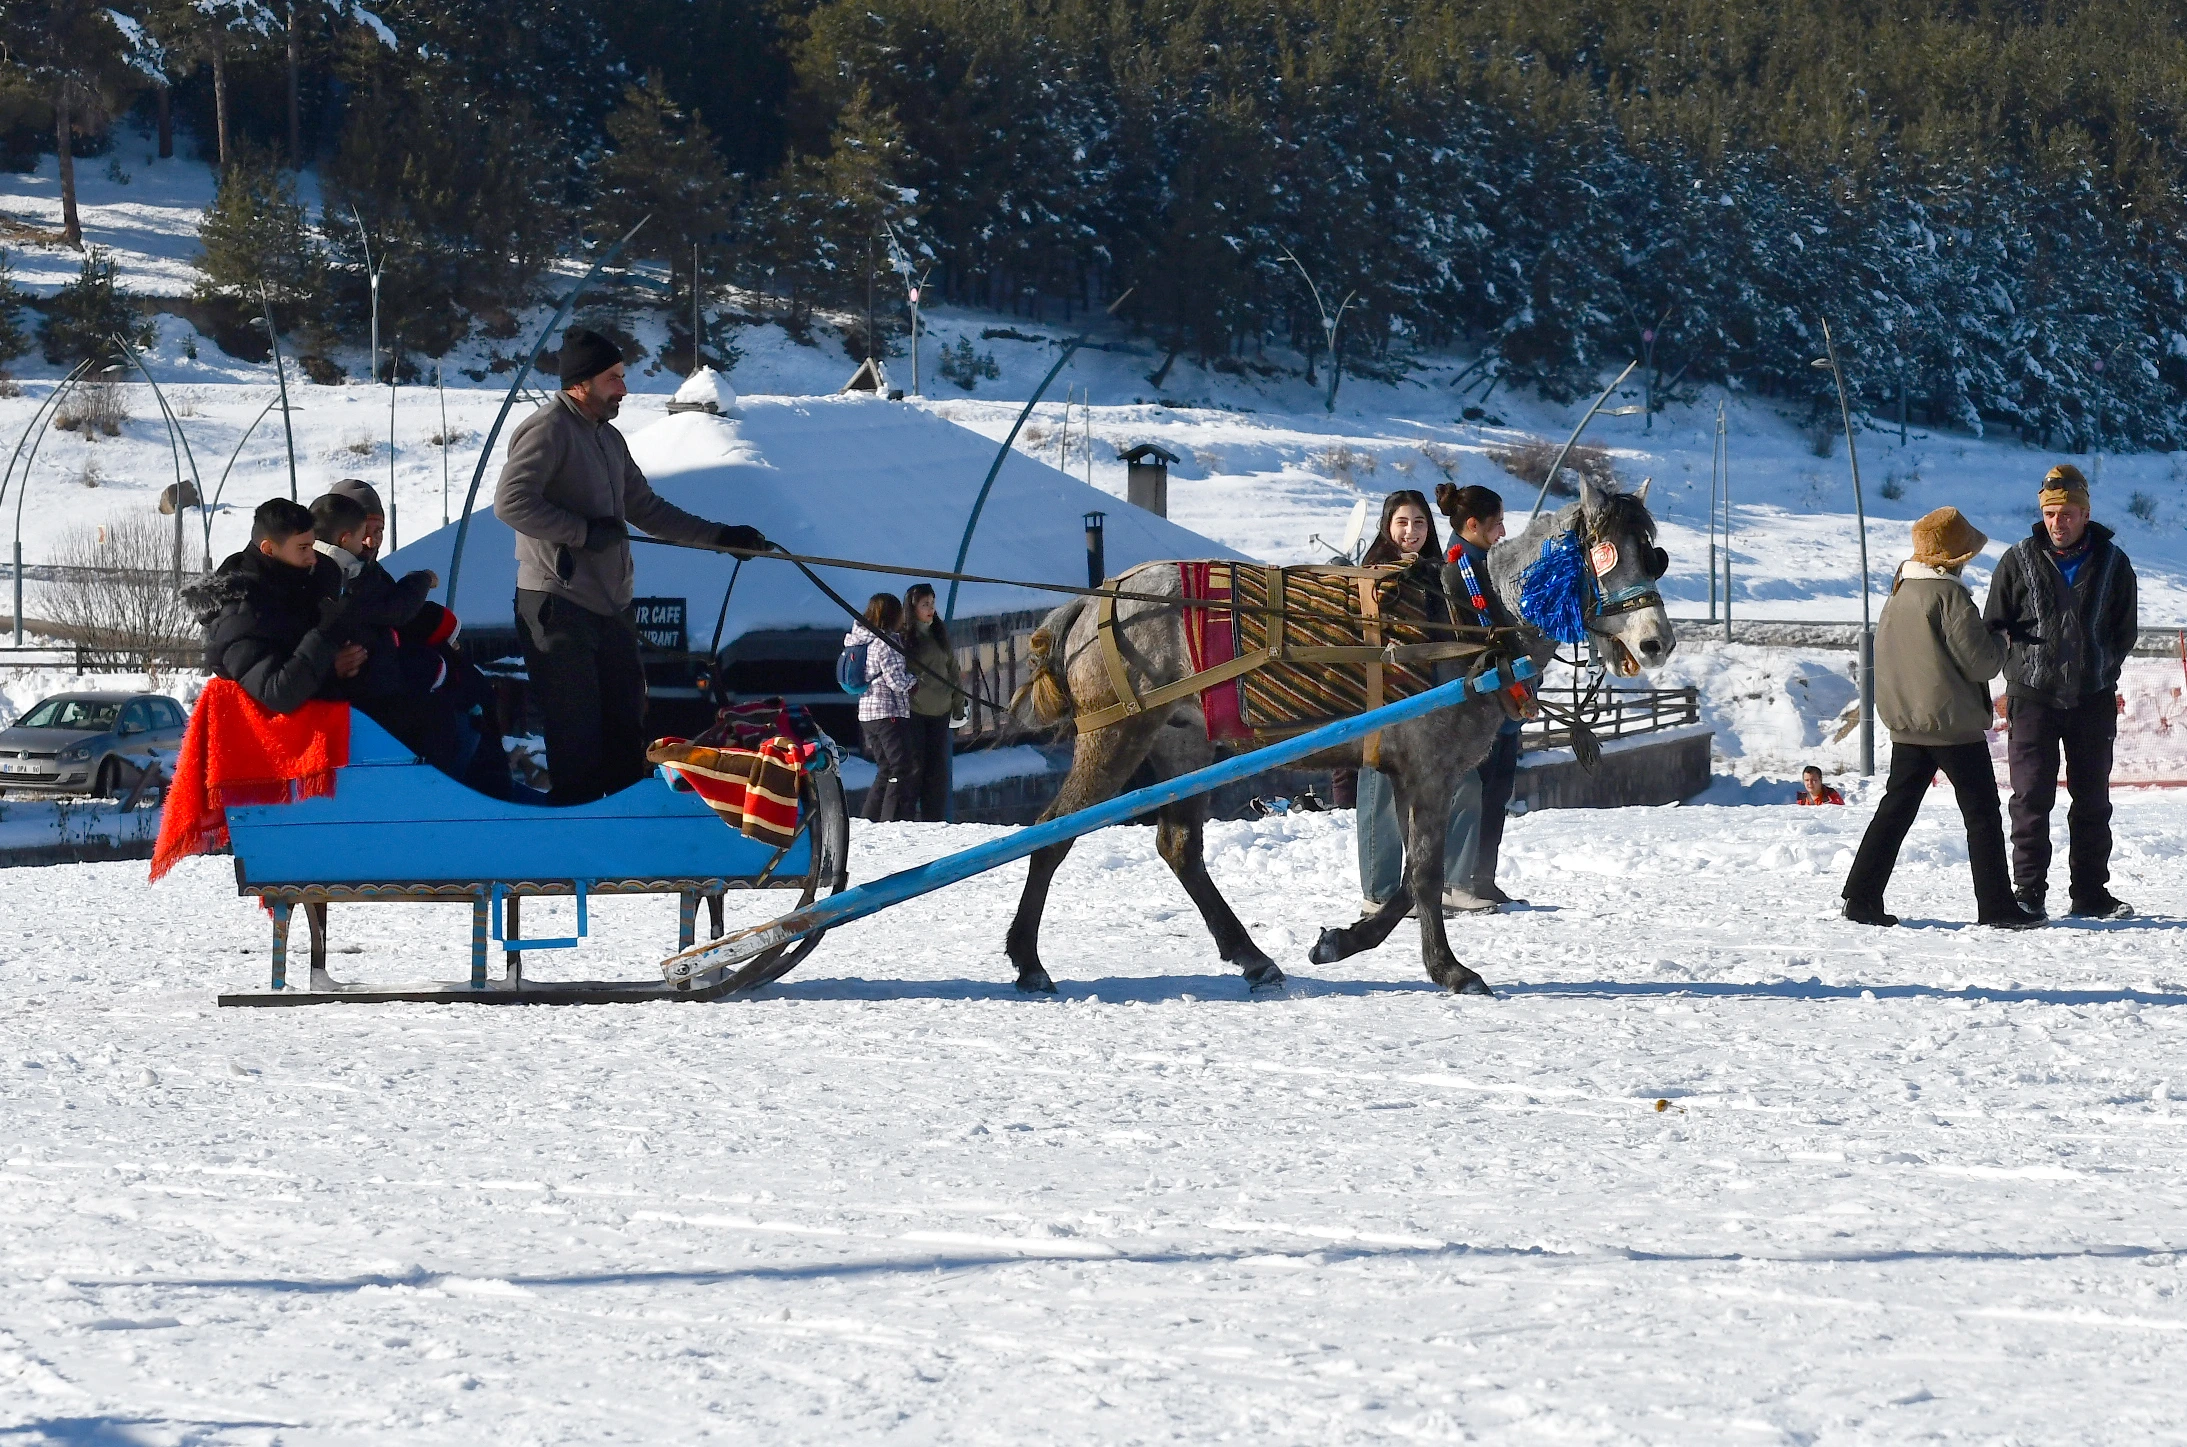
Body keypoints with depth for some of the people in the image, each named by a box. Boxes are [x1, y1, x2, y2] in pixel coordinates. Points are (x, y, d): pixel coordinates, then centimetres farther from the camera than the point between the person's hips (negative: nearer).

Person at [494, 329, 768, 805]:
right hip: (559, 606, -9)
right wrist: (583, 530, -20)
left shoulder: (609, 439, 20)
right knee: (578, 738, -8)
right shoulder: (548, 430, -10)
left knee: (625, 730, 12)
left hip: (610, 606, 9)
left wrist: (720, 536, 22)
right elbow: (511, 501, -21)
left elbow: (646, 508, 26)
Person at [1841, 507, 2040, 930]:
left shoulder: (1898, 594, 9)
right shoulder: (1949, 595, -16)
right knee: (1982, 814, 1)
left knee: (1896, 808, 11)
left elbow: (1886, 655, 18)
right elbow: (1981, 661, -17)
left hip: (1905, 724, 7)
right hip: (1955, 724, -7)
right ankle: (1997, 906, 1)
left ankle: (1861, 898, 6)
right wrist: (1998, 641, 3)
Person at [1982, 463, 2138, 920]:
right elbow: (1993, 625, 7)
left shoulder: (2111, 562, 4)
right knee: (2031, 796, -6)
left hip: (2093, 696, 2)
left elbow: (2126, 631, 12)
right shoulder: (2020, 560, 1)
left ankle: (2090, 891, 14)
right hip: (2033, 694, -2)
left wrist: (2101, 666, 0)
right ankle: (2028, 890, -3)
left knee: (2092, 798, 7)